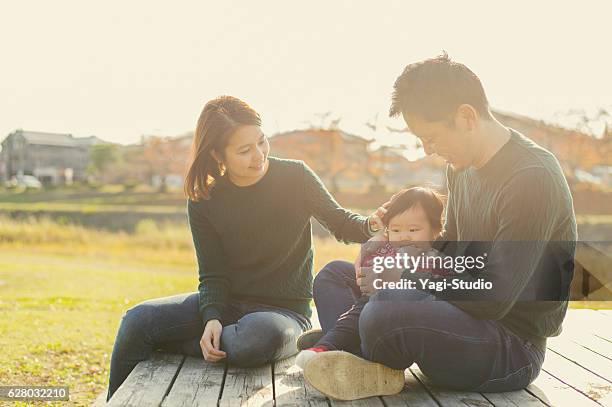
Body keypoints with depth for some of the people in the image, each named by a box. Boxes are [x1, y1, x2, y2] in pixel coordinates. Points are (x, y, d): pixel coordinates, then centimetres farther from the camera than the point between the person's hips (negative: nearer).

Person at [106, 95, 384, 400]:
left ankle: (173, 344, -13)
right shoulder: (203, 203, -3)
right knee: (138, 320, -19)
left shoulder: (295, 177, -8)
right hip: (227, 303, 3)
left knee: (257, 339, -40)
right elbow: (213, 275, -3)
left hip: (285, 309, -2)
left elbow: (339, 222, 5)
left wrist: (369, 225, -17)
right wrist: (212, 317, -23)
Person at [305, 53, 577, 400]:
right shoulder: (462, 167, 7)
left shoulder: (533, 178, -22)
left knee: (385, 315, -38)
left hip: (514, 348, -9)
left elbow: (493, 299, -25)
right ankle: (351, 362, -16)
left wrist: (410, 275, -16)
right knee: (334, 274, 11)